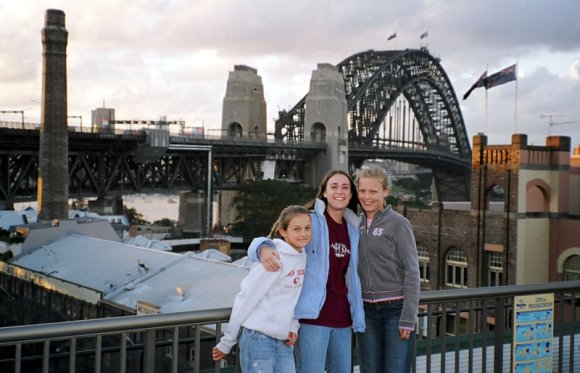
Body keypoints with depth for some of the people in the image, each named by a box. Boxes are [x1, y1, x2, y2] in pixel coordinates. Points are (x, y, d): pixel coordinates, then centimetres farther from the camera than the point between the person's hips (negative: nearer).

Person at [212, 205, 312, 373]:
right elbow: (245, 299, -12)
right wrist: (227, 342, -9)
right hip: (259, 339, -7)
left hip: (283, 342, 7)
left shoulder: (303, 257, 6)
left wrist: (293, 326, 1)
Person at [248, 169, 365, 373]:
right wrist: (264, 249, -37)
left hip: (342, 318, 6)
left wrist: (358, 316, 15)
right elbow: (277, 241, -13)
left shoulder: (353, 229, 12)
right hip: (313, 316, -6)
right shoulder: (310, 221, -6)